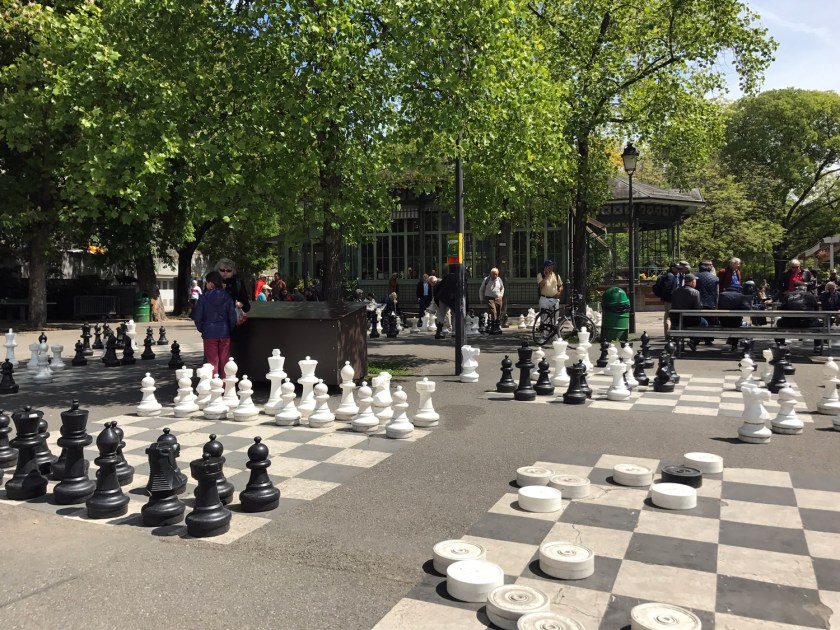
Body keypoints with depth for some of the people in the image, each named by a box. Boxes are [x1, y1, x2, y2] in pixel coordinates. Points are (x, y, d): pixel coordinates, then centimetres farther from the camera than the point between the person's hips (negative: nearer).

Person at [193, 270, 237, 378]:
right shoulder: (227, 297, -1)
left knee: (212, 361, 5)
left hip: (209, 333, -2)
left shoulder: (204, 297, -7)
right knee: (225, 361, 9)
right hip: (224, 333, 2)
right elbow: (233, 317, -3)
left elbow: (197, 317, -6)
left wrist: (201, 329, 9)